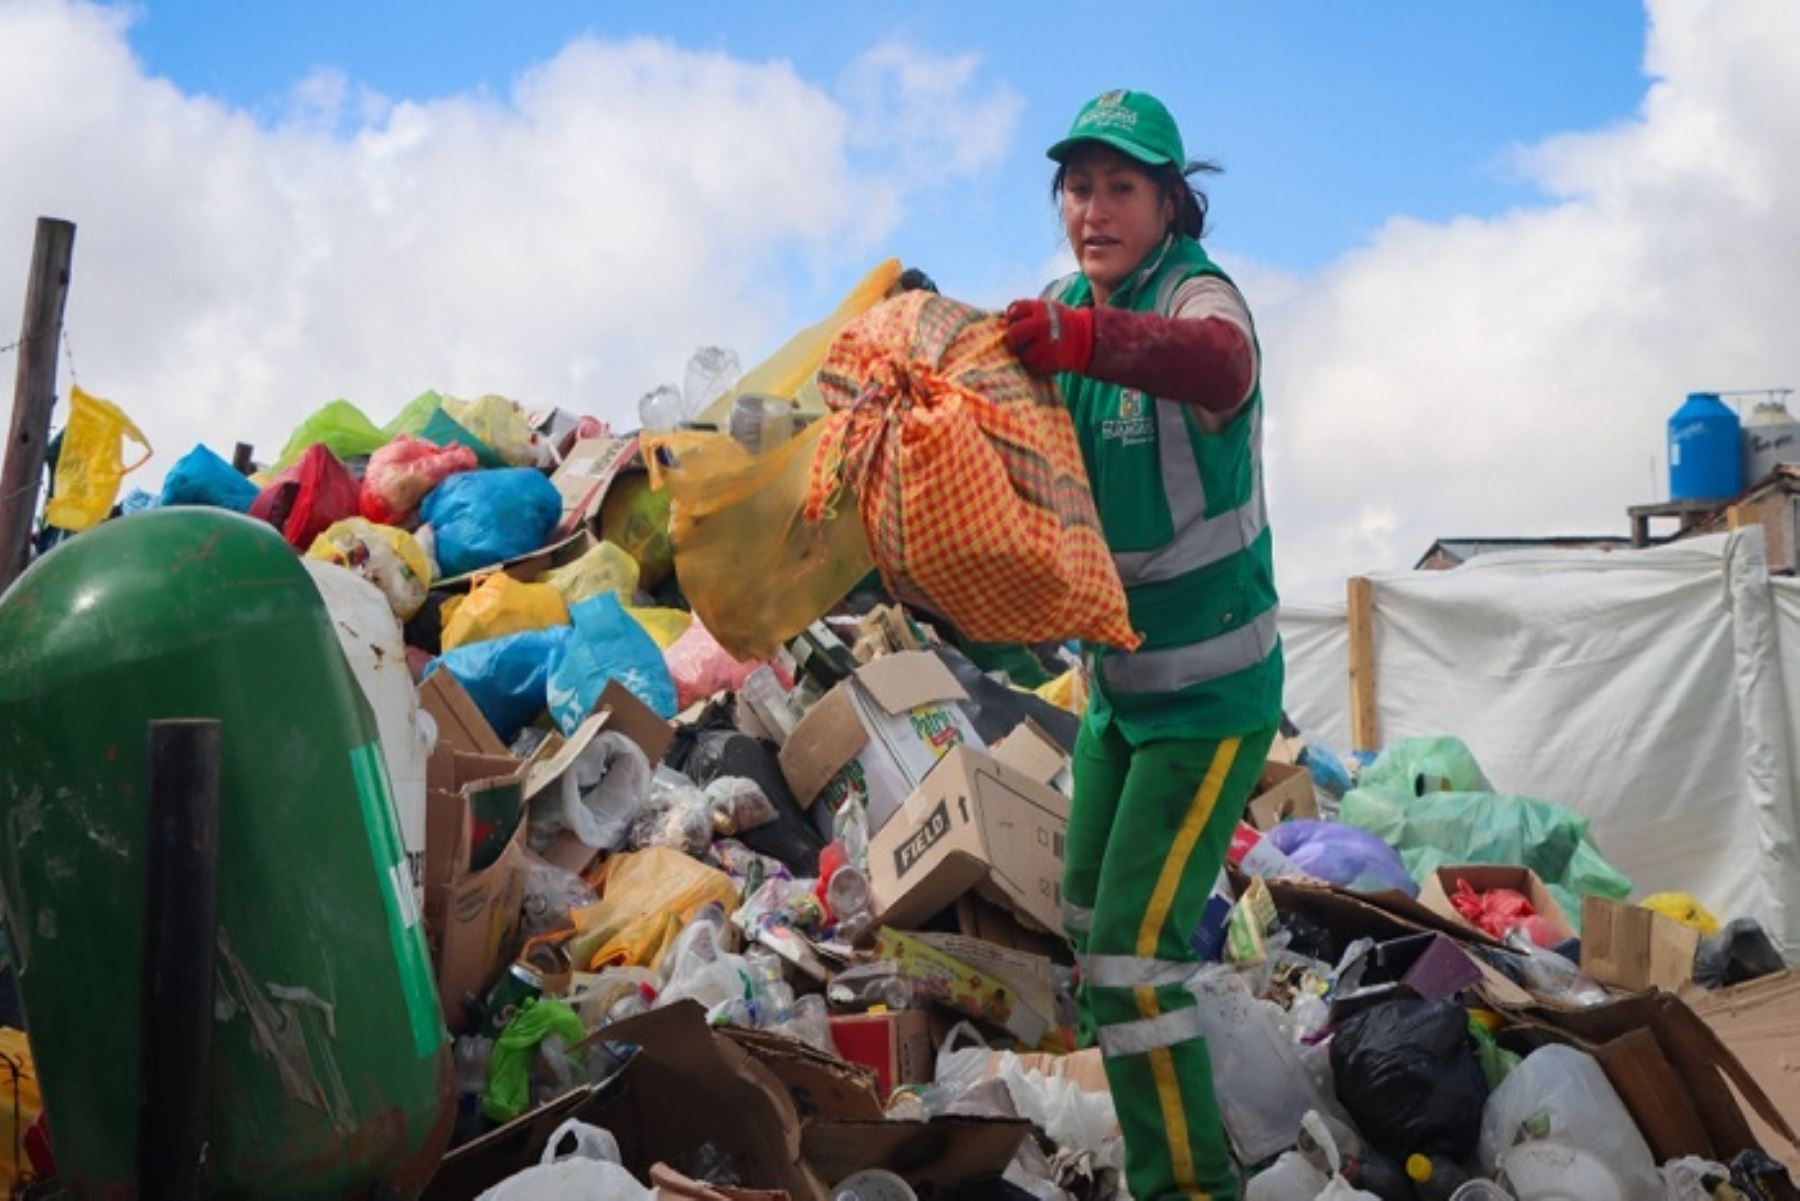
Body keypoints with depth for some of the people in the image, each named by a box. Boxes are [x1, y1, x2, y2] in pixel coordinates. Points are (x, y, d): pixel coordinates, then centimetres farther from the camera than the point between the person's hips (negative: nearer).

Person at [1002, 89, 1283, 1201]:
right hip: (1117, 682, 8)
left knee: (1131, 953, -10)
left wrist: (1086, 339, -62)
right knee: (1091, 915, 21)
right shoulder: (1071, 305, 2)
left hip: (1211, 693, -8)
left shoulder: (1199, 293, -21)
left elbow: (1218, 362, -45)